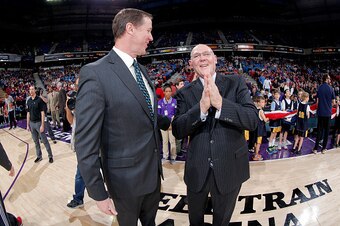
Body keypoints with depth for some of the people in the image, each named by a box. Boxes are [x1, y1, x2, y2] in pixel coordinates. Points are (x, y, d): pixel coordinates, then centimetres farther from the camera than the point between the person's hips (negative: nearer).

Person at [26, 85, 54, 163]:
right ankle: (39, 156, 23)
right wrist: (28, 125, 10)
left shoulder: (39, 100, -10)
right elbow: (28, 113, 12)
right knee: (36, 141, 12)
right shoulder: (28, 101, 7)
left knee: (44, 140, 0)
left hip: (38, 123, -5)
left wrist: (42, 125, -16)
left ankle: (50, 156, 10)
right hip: (32, 123, 5)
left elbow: (42, 112, -12)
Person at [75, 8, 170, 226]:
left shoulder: (142, 70, 4)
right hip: (126, 178, -6)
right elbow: (86, 143, -20)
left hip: (154, 169, 7)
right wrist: (99, 193, -16)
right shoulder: (95, 73, -21)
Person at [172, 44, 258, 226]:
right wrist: (201, 108, -30)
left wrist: (220, 103, -30)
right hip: (197, 170, 1)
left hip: (229, 168, 0)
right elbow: (177, 131, -14)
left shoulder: (235, 83, -5)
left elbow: (253, 120, -16)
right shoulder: (185, 93, -4)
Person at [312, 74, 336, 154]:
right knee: (326, 130, 9)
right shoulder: (331, 88, -6)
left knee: (319, 130, 8)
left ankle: (316, 148, 6)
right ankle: (324, 148, 13)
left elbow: (317, 101, -1)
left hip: (320, 112, 2)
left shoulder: (319, 88, -2)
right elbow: (333, 102, -2)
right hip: (328, 112, -2)